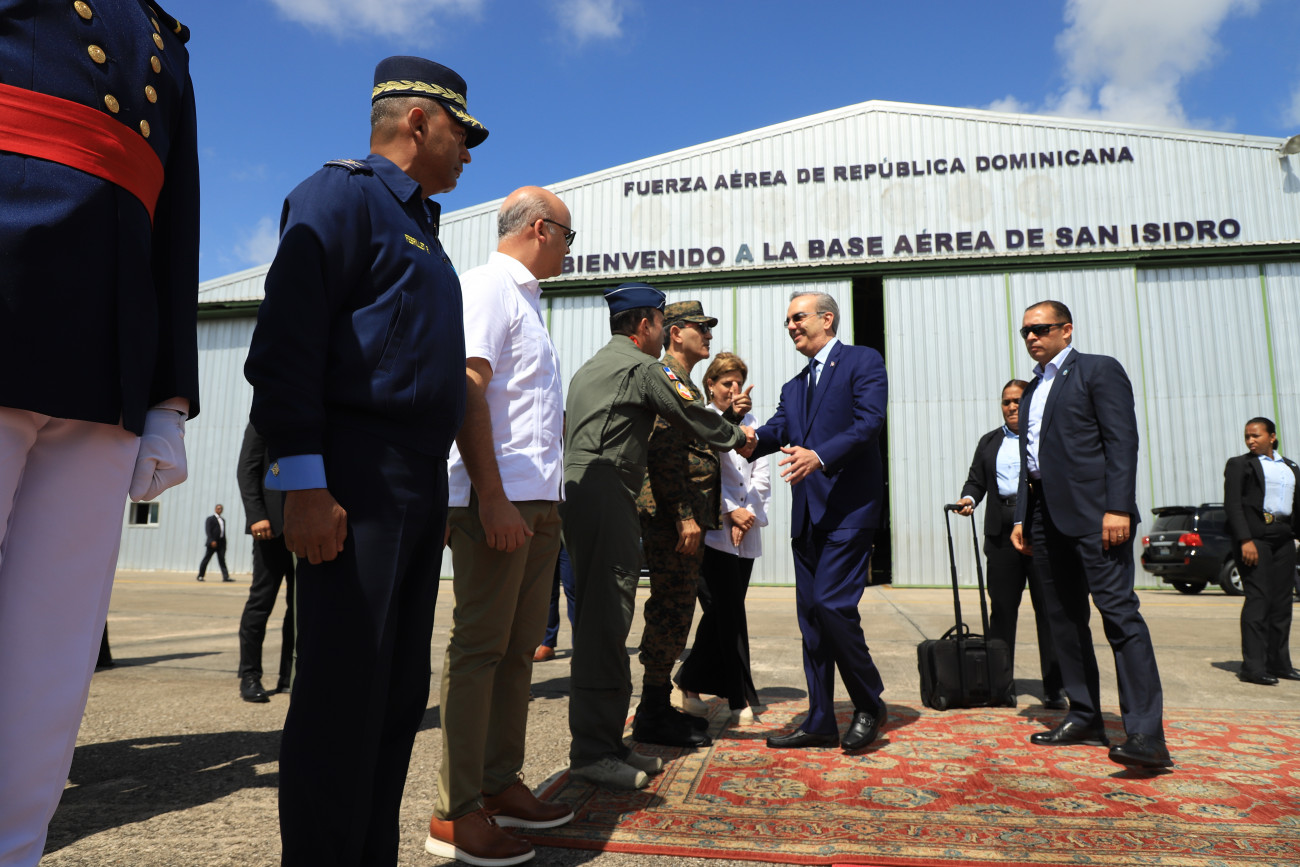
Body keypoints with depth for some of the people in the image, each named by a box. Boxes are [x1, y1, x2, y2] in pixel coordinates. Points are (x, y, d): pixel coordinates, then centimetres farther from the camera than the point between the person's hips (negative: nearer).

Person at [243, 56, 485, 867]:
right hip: (357, 479, -9)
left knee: (401, 693, 11)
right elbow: (287, 339, -12)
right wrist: (303, 482, -19)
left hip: (423, 485, 9)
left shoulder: (421, 228, 25)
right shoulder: (342, 193, -1)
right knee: (344, 693, -6)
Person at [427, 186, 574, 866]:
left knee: (517, 650, 13)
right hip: (497, 501, -9)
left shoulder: (524, 299, 23)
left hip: (537, 503, 9)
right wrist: (492, 497, -22)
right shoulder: (488, 287, -6)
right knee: (479, 648, -4)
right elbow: (466, 389, -17)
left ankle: (502, 785, 24)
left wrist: (545, 501, 18)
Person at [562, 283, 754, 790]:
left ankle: (605, 743, 14)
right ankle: (592, 752, -6)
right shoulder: (644, 367, -2)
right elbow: (694, 416, 5)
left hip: (577, 492, 10)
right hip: (606, 495, -10)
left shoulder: (588, 368, 26)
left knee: (600, 620, 9)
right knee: (605, 621, -9)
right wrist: (739, 437, 22)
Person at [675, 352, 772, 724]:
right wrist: (731, 511, -11)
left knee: (721, 612, 8)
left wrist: (748, 513, -4)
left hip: (746, 531, 5)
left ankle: (691, 683, 23)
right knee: (729, 613, -5)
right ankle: (742, 698, 3)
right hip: (713, 528, -5)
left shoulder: (751, 423, 16)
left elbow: (762, 477, 10)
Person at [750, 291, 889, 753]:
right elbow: (773, 432, 8)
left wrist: (820, 456, -26)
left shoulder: (864, 361, 2)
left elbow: (869, 421, -12)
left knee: (833, 605, -14)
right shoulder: (794, 387, 23)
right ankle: (820, 722, 17)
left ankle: (870, 704, 8)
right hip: (807, 514, 7)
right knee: (811, 615, 8)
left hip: (849, 507, -7)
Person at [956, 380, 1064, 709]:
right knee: (1002, 607, 4)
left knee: (1048, 608, -1)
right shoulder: (988, 442, 19)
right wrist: (969, 497, -5)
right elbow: (976, 479, 16)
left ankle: (1053, 687, 6)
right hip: (1002, 531, 3)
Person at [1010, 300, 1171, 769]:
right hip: (1046, 515, 8)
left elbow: (1123, 440, -9)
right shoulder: (1032, 389, 23)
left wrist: (1118, 508, -18)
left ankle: (1146, 734, -12)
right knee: (1064, 618, 8)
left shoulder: (1099, 370, 1)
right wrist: (1021, 517, 15)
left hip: (1092, 511, -8)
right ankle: (1085, 718, 16)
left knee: (1119, 612, -12)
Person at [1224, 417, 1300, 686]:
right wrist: (1245, 540, -15)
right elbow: (1232, 504, -5)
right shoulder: (1239, 464, 4)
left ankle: (1278, 662, 15)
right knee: (1258, 598, -10)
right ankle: (1252, 666, -10)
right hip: (1254, 535, -5)